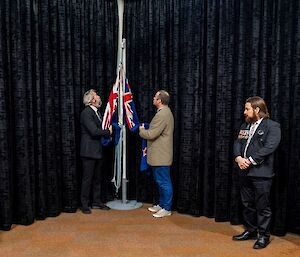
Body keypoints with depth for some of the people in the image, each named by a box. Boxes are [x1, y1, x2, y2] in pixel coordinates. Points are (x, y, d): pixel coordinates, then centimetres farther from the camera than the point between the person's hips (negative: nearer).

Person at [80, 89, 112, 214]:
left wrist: (108, 131, -1)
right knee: (87, 179, 0)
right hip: (89, 151, -9)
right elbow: (94, 131, -24)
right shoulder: (86, 112, -15)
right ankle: (84, 204, 12)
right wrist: (108, 132, -11)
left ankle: (96, 201, 27)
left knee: (98, 178, 15)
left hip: (98, 151, 9)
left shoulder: (97, 112, 14)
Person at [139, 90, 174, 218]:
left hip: (161, 156, -11)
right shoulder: (164, 112, 14)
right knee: (161, 181, 18)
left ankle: (166, 209, 10)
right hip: (158, 154, 11)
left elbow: (151, 134, -21)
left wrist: (141, 130, -3)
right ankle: (161, 204, 30)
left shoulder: (162, 114, -20)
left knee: (164, 182, 0)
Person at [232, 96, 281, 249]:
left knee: (262, 206, 3)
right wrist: (238, 158, -9)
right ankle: (250, 231, 31)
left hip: (261, 173, -7)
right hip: (245, 172, 7)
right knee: (247, 204, 16)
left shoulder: (272, 126, -6)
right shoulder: (245, 126, 16)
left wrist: (250, 160, -18)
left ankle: (264, 235, 18)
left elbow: (269, 147, -17)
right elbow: (237, 143, 10)